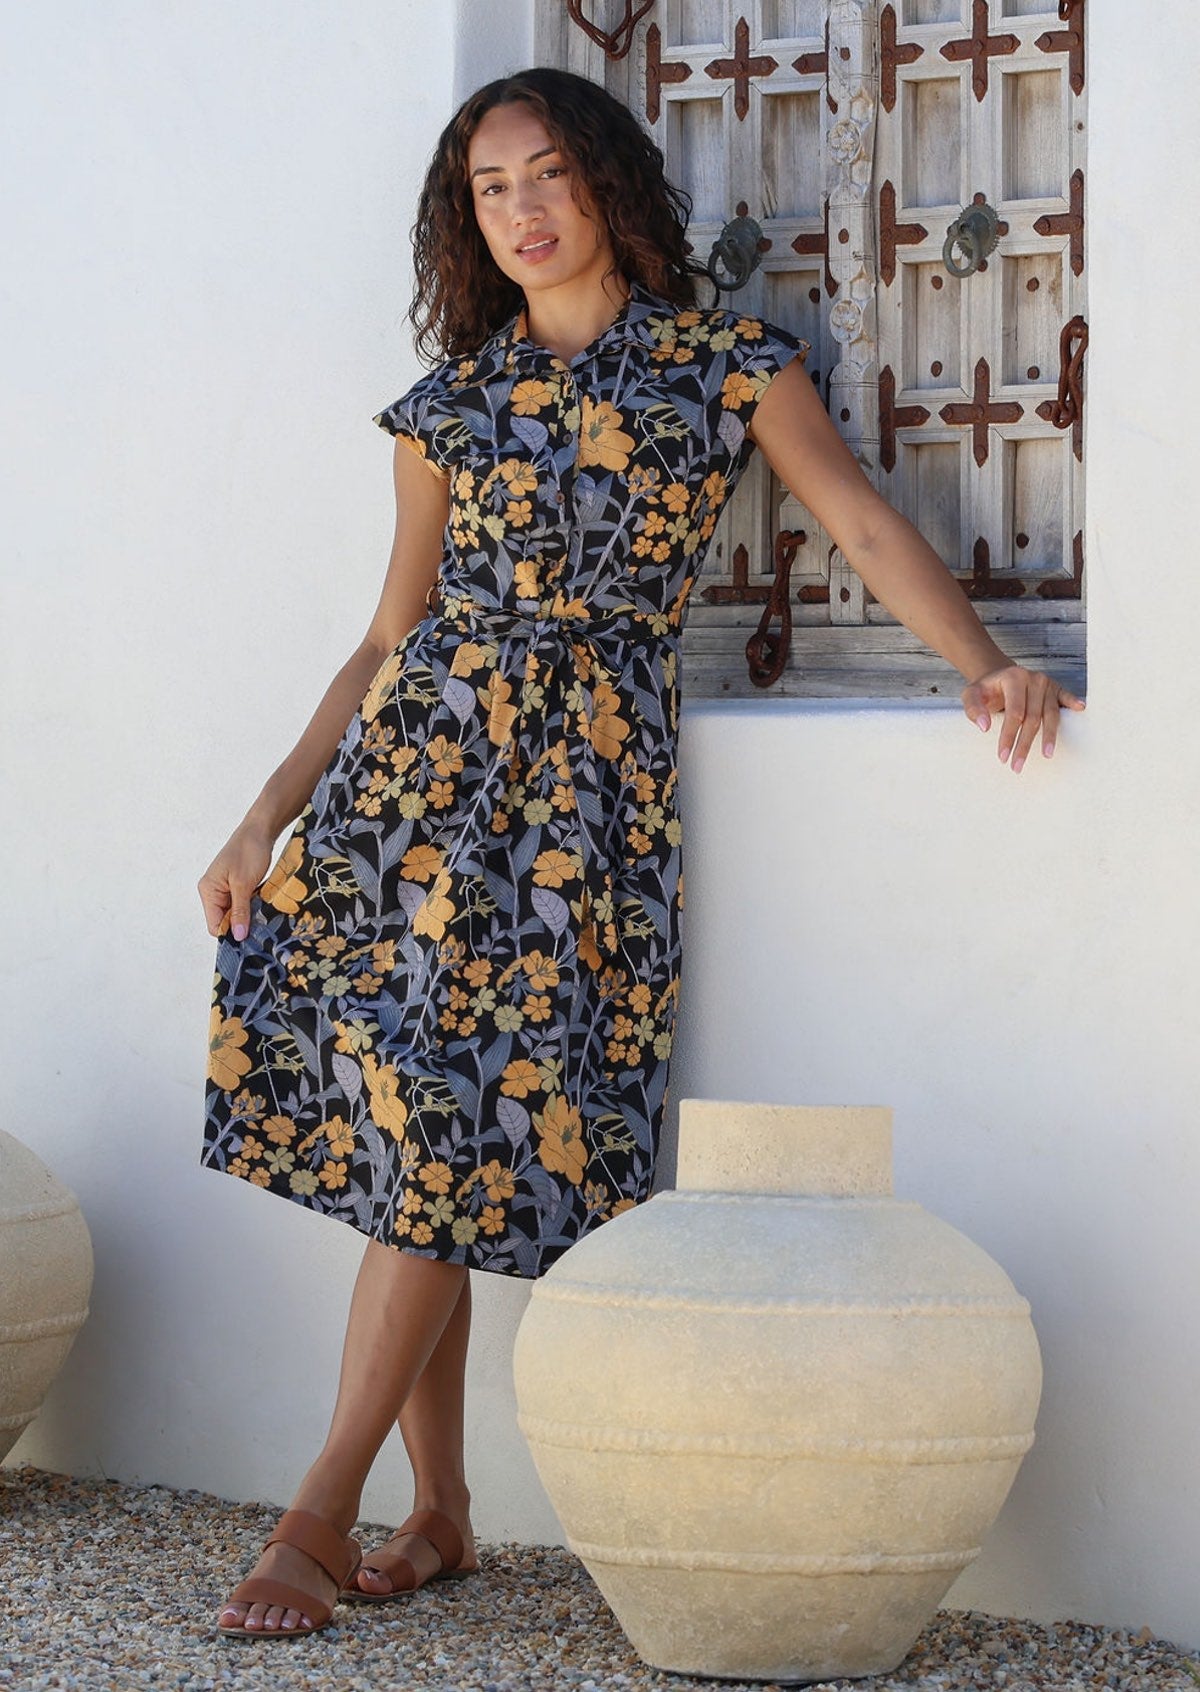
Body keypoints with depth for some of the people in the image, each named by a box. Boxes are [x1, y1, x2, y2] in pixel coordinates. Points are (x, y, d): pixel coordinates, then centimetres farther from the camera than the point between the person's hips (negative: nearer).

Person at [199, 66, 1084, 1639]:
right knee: (409, 1119, -1)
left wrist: (988, 663, -16)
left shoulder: (730, 366, 7)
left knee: (456, 1121, -9)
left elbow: (867, 523, 1)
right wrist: (268, 815, 10)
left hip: (588, 778, -3)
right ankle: (439, 1511, 9)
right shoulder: (451, 403, 15)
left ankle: (322, 1511, -6)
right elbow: (390, 634, 16)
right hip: (417, 752, 3)